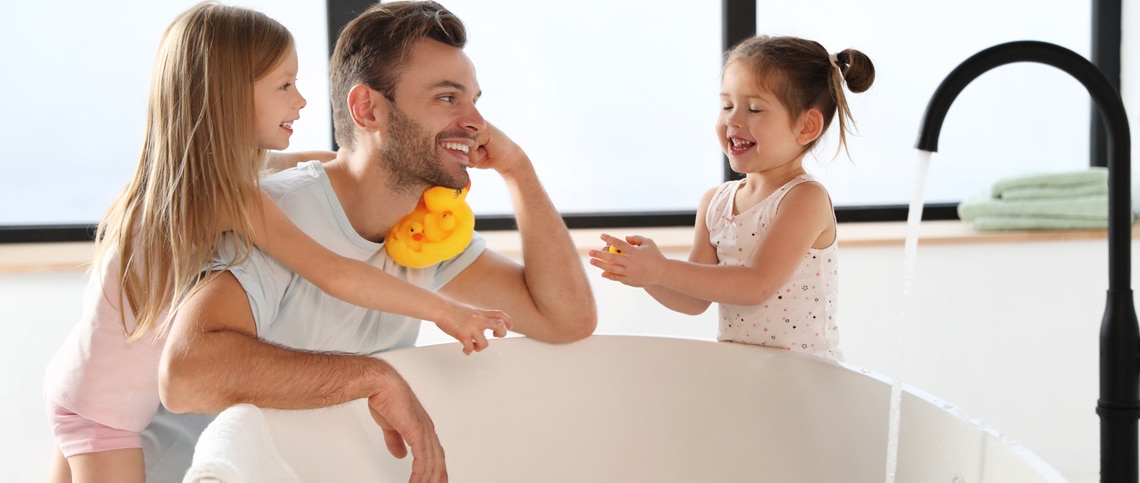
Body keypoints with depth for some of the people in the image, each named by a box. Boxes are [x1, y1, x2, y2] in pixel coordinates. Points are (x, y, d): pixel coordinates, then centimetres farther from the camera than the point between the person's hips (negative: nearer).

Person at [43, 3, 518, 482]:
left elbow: (310, 161, 17)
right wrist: (443, 310, -27)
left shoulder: (201, 173, -1)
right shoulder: (230, 195, -27)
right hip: (105, 406, -9)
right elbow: (335, 275, -32)